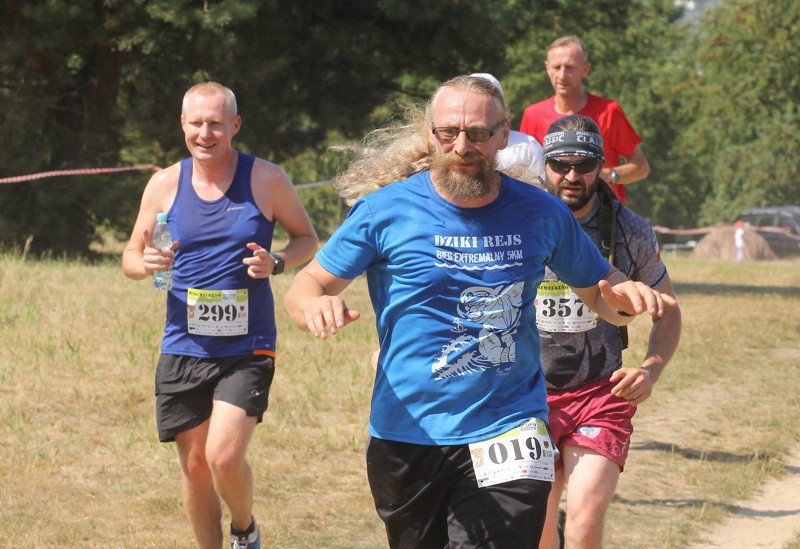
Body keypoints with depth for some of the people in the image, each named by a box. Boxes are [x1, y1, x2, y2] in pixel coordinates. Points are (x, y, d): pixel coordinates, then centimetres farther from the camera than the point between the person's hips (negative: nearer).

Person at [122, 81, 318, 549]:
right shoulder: (165, 185, 3)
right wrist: (146, 263, -13)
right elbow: (131, 256, 11)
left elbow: (307, 239, 8)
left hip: (247, 348, -3)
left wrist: (276, 263, -13)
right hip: (184, 348, 3)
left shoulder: (266, 180, -3)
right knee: (195, 466, 8)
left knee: (224, 457, -15)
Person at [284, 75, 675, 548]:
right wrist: (315, 306, -26)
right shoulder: (387, 209, -4)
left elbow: (599, 289, 14)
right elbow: (307, 285, 0)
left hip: (509, 433, -1)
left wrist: (625, 298, -11)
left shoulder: (542, 214, 2)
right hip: (406, 435, 1)